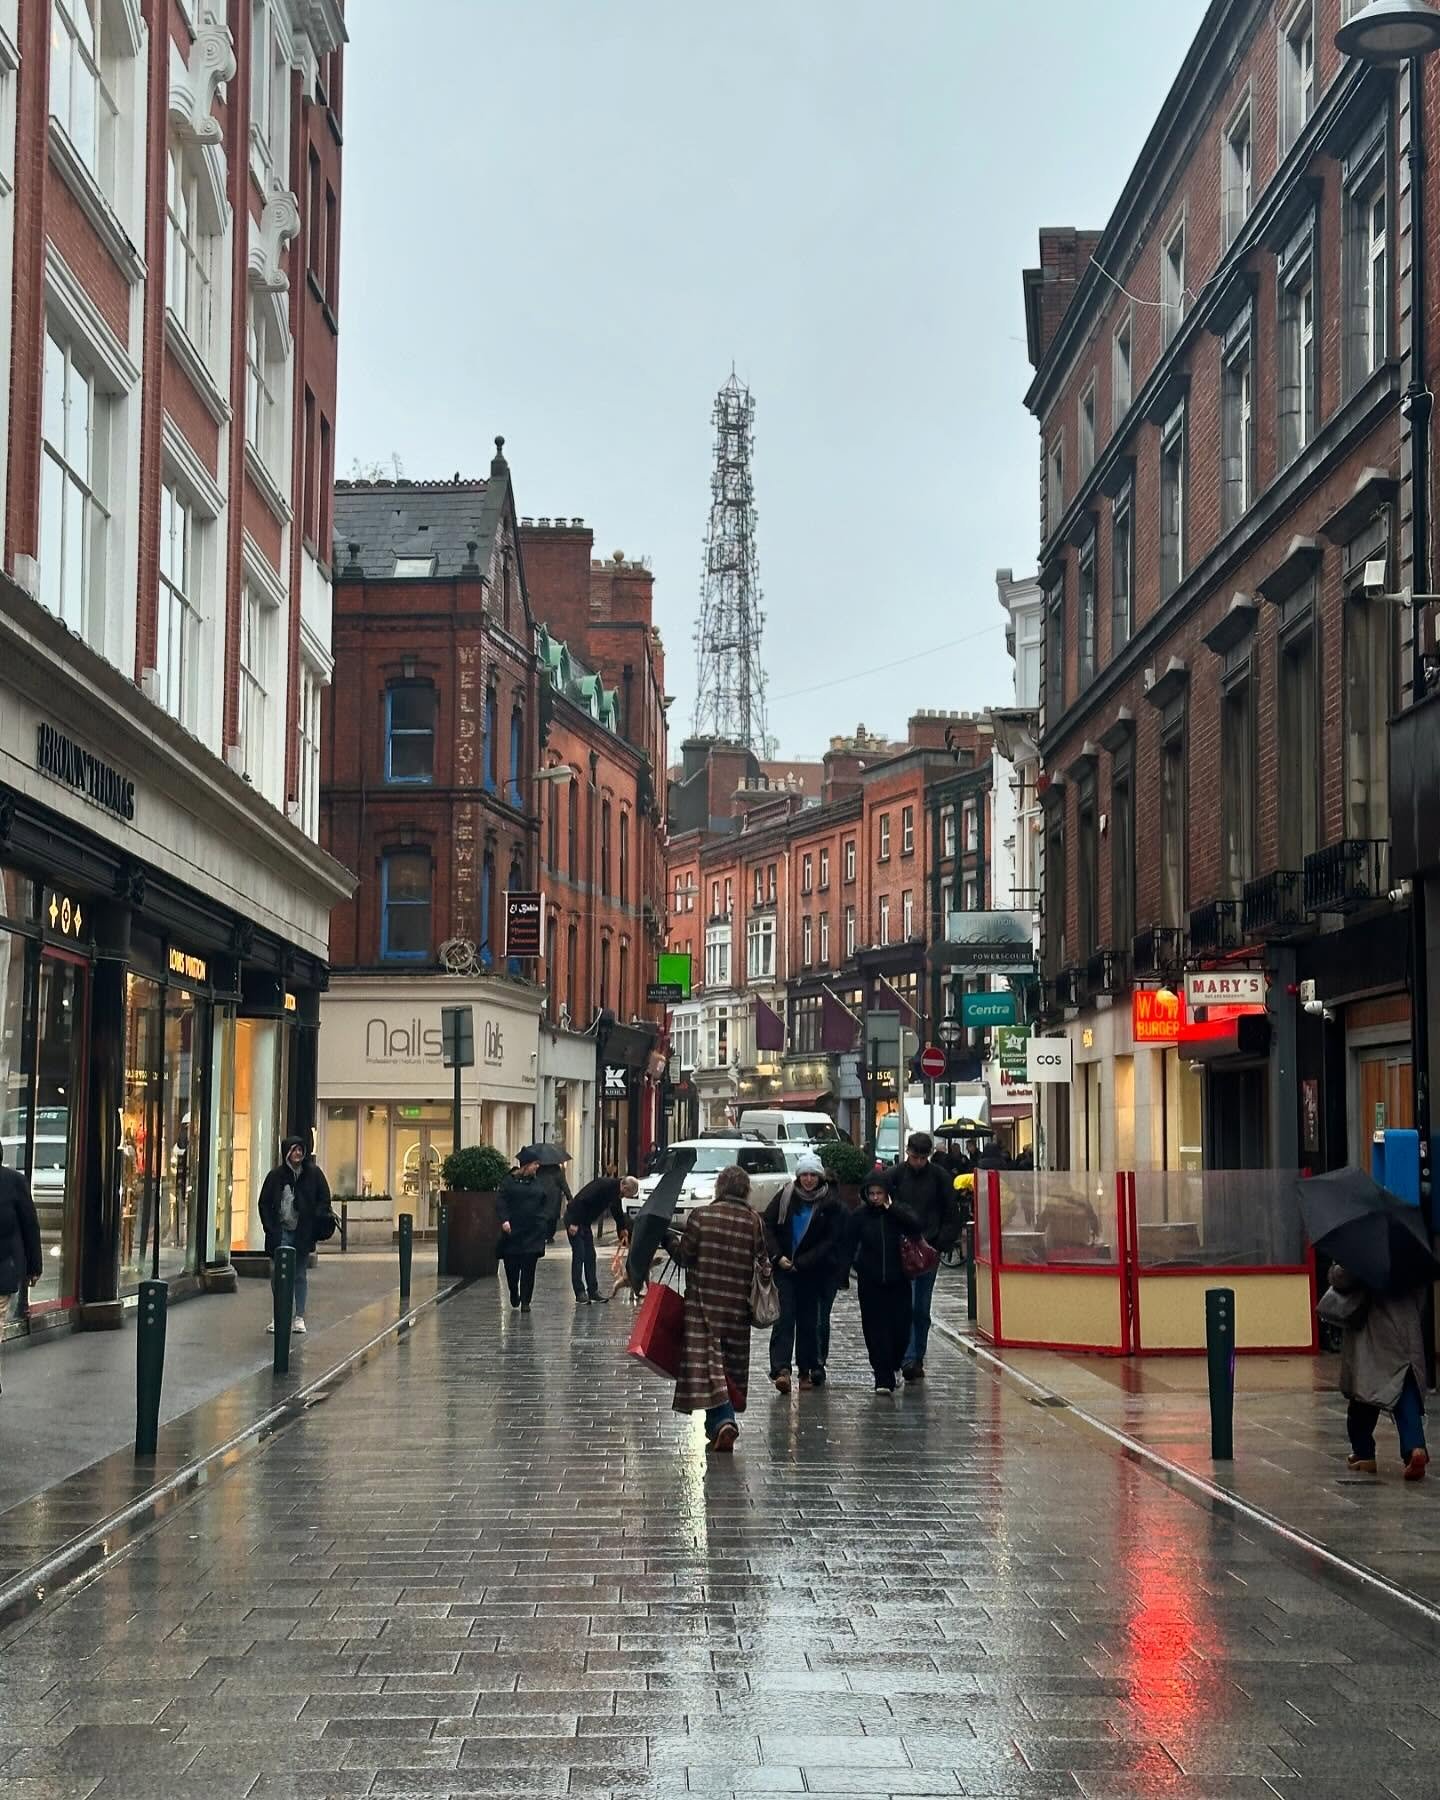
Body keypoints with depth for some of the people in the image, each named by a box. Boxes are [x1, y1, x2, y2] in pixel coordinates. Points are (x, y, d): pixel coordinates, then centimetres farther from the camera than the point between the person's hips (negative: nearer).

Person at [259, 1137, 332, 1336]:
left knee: (301, 1275, 7)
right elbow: (264, 1203, 7)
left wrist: (315, 1225, -6)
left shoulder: (313, 1173, 2)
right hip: (281, 1232, 0)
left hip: (303, 1234, 0)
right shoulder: (276, 1175, 3)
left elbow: (324, 1200, 5)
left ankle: (299, 1318, 13)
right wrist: (270, 1228, -3)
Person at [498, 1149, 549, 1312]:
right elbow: (501, 1201, -5)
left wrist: (544, 1222, 0)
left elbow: (546, 1204, 11)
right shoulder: (509, 1181, 0)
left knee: (529, 1267, -2)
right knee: (511, 1266, 3)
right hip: (513, 1230, -2)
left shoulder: (538, 1182, 10)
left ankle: (525, 1300, 4)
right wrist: (504, 1220, -19)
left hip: (533, 1232, 2)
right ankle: (514, 1293, 30)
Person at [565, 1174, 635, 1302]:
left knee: (590, 1256, 8)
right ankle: (580, 1294, -8)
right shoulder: (604, 1185, -24)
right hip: (574, 1220, -9)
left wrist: (623, 1229, 34)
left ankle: (593, 1291, 13)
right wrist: (574, 1223, -27)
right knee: (579, 1256, -9)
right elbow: (582, 1201, -29)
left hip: (585, 1222, 9)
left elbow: (617, 1211, 25)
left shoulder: (615, 1192, 5)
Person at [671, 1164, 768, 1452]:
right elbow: (763, 1261, 0)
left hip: (703, 1300, -3)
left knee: (707, 1359, -4)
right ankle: (718, 1424, 24)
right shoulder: (754, 1221, -1)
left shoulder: (701, 1216, -7)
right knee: (733, 1361, 16)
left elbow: (684, 1257, -3)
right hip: (738, 1304, 3)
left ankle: (722, 1420, -21)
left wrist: (672, 1241, 15)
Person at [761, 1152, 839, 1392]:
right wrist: (777, 1256, -8)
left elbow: (830, 1241, -4)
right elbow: (767, 1225, 2)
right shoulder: (786, 1196, 0)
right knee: (784, 1317, -11)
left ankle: (807, 1370, 16)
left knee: (808, 1320, 5)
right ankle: (781, 1369, -19)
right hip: (783, 1268, 0)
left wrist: (802, 1262, -10)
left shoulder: (829, 1202, -3)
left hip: (811, 1271, 0)